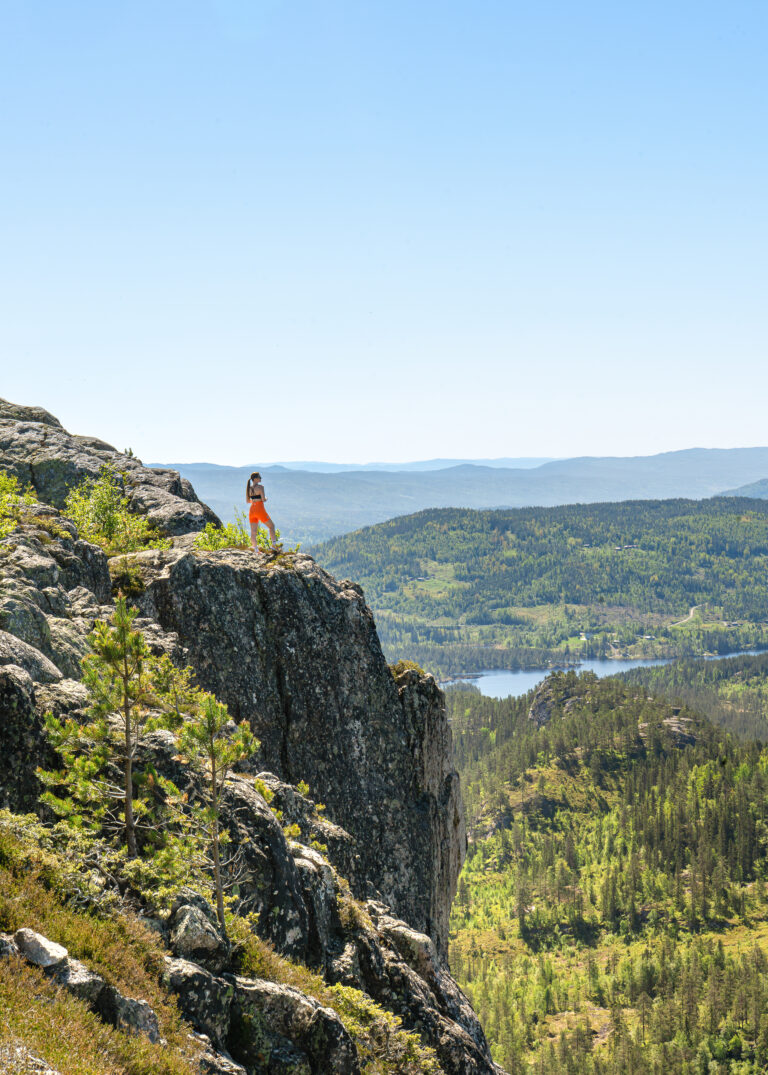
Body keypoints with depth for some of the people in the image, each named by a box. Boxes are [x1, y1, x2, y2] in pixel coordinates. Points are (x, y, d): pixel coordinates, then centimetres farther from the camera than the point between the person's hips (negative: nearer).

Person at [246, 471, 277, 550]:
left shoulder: (248, 488, 9)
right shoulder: (260, 487, -10)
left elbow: (247, 501, 15)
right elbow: (263, 499, -16)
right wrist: (265, 498, 6)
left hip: (252, 509, 6)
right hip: (260, 510, -6)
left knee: (253, 532, 4)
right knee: (271, 526, 11)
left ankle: (255, 550, 1)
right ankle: (274, 545, 6)